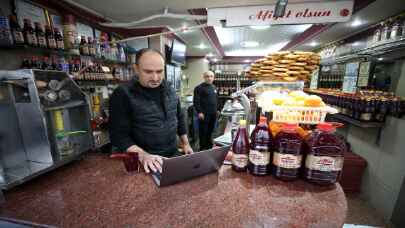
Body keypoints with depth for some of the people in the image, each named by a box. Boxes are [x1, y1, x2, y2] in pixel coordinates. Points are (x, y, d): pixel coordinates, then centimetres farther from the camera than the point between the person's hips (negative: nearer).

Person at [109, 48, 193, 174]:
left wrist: (186, 144, 9)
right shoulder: (123, 94, -15)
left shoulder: (170, 90, 1)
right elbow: (119, 135, -15)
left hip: (174, 154, 5)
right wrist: (142, 155, -28)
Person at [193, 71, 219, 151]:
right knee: (203, 132, 0)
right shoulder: (199, 88, -7)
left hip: (213, 114, 7)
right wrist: (199, 112, -19)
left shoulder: (214, 87, 17)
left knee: (210, 131, 16)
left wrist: (217, 110, 19)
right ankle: (202, 148, 13)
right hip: (204, 114, -7)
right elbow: (196, 101, -13)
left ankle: (209, 146, 30)